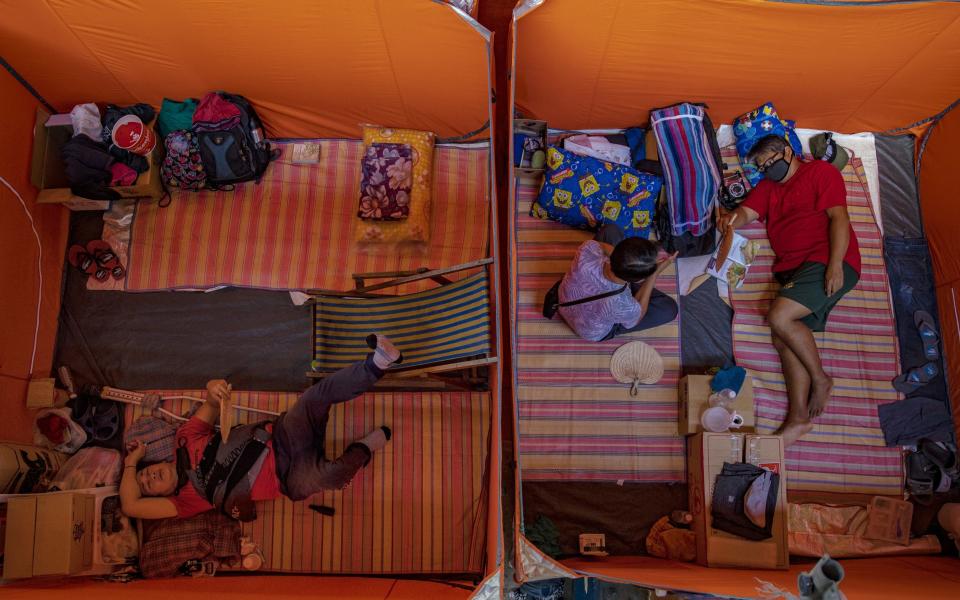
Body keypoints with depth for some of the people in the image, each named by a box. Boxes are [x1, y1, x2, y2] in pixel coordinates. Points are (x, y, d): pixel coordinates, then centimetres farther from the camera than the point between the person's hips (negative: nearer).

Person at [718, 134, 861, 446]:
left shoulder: (821, 171, 3)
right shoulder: (768, 187, 23)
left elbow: (838, 216, -7)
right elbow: (747, 212, 8)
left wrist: (835, 263, -19)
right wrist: (731, 219, -18)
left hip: (828, 265, -7)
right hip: (794, 271, 7)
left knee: (779, 317, -23)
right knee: (784, 339, -5)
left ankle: (820, 379, -3)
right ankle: (798, 419, -6)